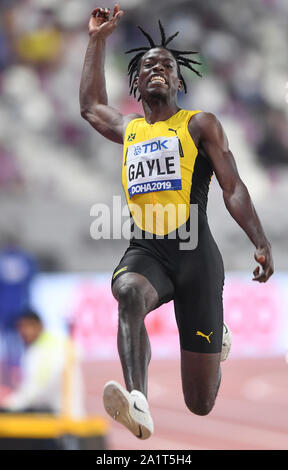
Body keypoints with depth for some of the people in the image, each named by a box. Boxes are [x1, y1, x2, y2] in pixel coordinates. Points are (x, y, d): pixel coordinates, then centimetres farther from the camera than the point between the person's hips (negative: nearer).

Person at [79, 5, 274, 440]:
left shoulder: (200, 125, 7)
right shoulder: (128, 130, 21)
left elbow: (233, 188, 0)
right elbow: (90, 105, 41)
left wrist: (261, 244, -15)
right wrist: (98, 40, 39)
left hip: (195, 253, -3)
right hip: (145, 251, 3)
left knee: (201, 403, 1)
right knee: (130, 292, -40)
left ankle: (218, 342, 40)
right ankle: (138, 405, -56)